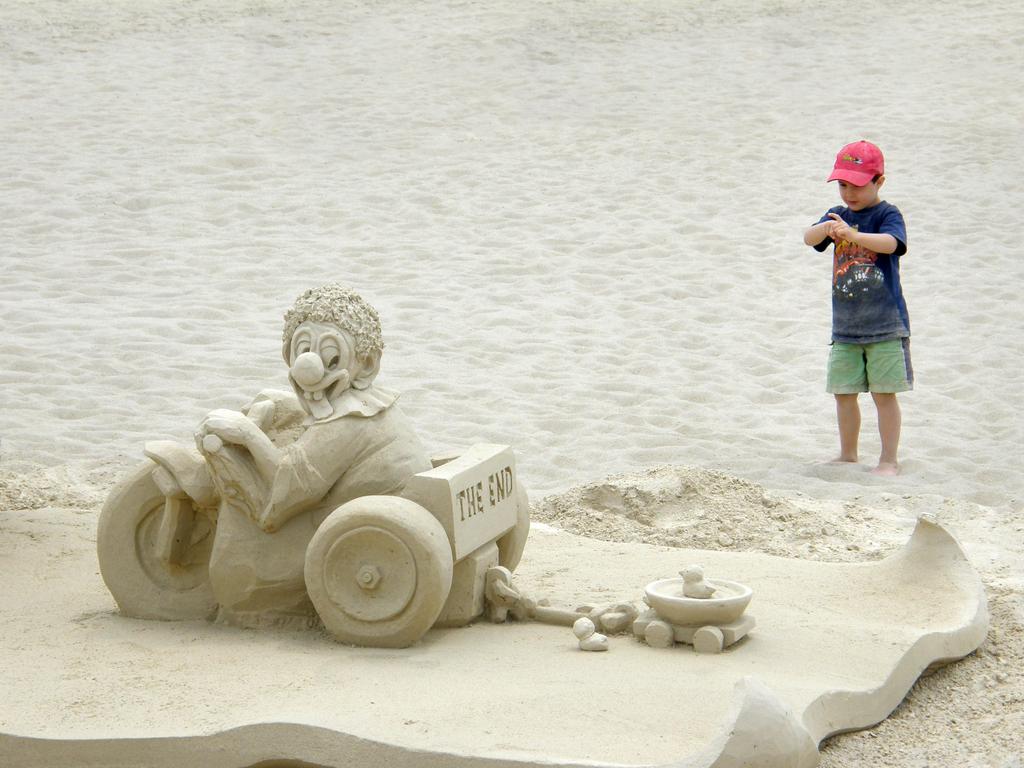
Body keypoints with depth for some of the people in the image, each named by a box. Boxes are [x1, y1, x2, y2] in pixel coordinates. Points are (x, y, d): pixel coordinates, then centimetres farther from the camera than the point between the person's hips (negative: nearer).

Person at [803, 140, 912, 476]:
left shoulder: (887, 214, -6)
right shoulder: (838, 215, 9)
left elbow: (890, 243, -26)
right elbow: (809, 237, -7)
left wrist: (852, 234, -42)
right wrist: (825, 228, -31)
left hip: (885, 324, -5)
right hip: (845, 326, 5)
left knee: (884, 394, -1)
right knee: (843, 392, 10)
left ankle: (889, 459, 7)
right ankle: (848, 454, 25)